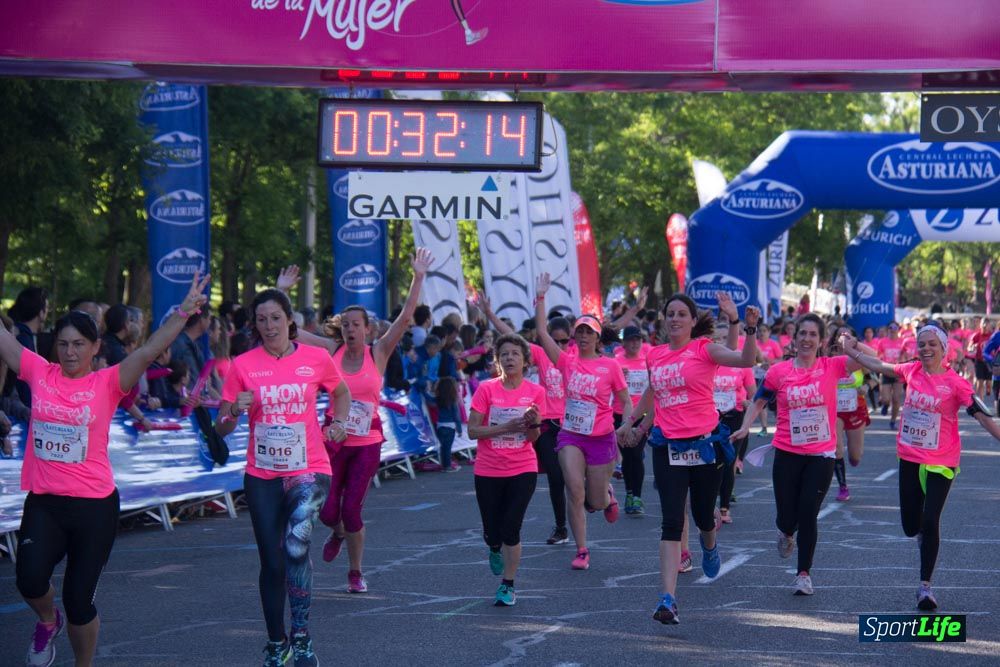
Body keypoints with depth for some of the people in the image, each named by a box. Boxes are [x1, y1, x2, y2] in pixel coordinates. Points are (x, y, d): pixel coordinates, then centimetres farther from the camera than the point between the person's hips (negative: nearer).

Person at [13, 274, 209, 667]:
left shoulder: (108, 383, -4)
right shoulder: (39, 374, 3)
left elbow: (148, 352, -15)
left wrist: (184, 312, -26)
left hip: (94, 505, -2)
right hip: (42, 503, 2)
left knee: (79, 601, 3)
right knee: (30, 579, -20)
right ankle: (48, 621, 16)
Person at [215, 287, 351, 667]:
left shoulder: (316, 358, -2)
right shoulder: (243, 365, -2)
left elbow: (341, 393, 20)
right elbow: (221, 429, 1)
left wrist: (339, 423, 3)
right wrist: (235, 411, -20)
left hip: (309, 469, -2)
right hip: (262, 476, 2)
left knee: (296, 542, -28)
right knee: (271, 562, 7)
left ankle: (301, 637, -20)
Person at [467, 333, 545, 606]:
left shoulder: (535, 392, -2)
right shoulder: (486, 389, -6)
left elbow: (533, 437, 3)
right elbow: (472, 430, -9)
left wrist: (533, 423, -19)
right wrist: (506, 427, -20)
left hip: (522, 471, 0)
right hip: (488, 471, 0)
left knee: (511, 530, -10)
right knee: (492, 532, 6)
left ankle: (507, 585, 5)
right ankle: (495, 550, 43)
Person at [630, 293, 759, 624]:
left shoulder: (705, 349, -4)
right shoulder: (654, 356, 9)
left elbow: (746, 360, -21)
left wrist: (749, 329, -35)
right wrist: (644, 424, 35)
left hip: (705, 443, -2)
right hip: (668, 447, 2)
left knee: (703, 516, 13)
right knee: (671, 522, -9)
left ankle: (709, 546, 52)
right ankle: (667, 599, -17)